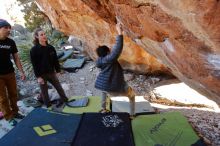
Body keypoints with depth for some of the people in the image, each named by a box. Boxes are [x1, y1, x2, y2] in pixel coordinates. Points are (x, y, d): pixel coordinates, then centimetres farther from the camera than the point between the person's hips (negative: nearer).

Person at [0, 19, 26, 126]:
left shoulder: (11, 42, 2)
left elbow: (16, 57, 6)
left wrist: (21, 72, 1)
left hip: (10, 73, 4)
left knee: (13, 94, 11)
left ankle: (14, 112, 27)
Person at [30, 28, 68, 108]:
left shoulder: (51, 48, 0)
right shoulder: (34, 50, -11)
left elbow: (55, 60, 6)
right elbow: (34, 64, -11)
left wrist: (58, 71, 4)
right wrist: (38, 76, -14)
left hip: (51, 72, 3)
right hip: (42, 74, -3)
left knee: (58, 87, 14)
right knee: (44, 91, 9)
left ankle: (64, 99, 35)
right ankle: (48, 106, 25)